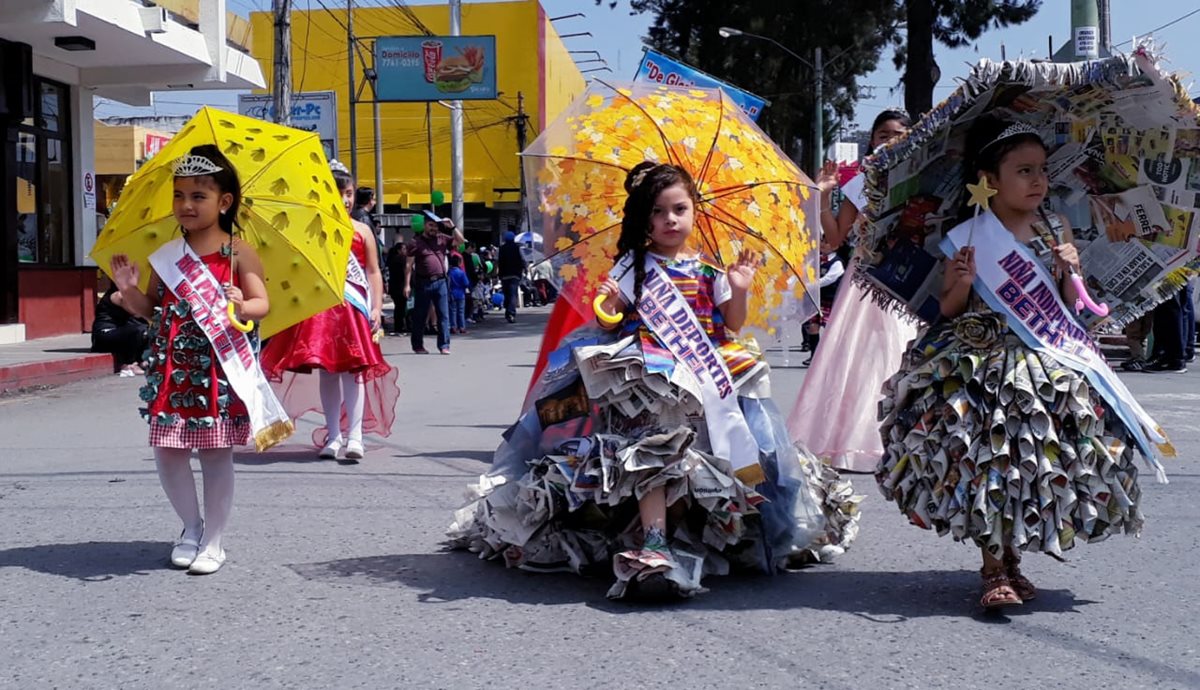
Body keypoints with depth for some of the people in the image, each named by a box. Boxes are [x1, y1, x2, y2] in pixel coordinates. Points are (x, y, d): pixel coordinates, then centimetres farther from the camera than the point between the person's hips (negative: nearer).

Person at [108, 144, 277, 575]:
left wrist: (243, 307, -31)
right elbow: (153, 309, 12)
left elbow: (262, 303, -9)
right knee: (167, 452, 4)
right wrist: (129, 290, -6)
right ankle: (191, 526, 27)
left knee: (216, 453, 3)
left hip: (218, 368, -4)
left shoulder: (238, 253, -3)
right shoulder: (167, 255, 8)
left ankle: (213, 542, 15)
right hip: (173, 367, 4)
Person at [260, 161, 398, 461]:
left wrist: (376, 308, -1)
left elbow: (373, 272, 8)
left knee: (352, 367, -7)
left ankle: (354, 435, -11)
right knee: (326, 369, 3)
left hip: (354, 307, -1)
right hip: (322, 307, 1)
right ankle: (333, 435, 10)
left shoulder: (362, 231, 9)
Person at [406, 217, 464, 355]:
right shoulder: (416, 241, 1)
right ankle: (418, 345, 14)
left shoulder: (442, 238, 11)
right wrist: (407, 284, -7)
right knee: (420, 316, 5)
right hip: (423, 282, -3)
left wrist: (452, 227, 0)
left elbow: (460, 240, 12)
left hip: (440, 282, 3)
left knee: (444, 315, -1)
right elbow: (409, 265, -1)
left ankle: (444, 345, 2)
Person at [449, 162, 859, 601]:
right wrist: (607, 313, -20)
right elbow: (607, 325, 3)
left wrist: (739, 290, 0)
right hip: (650, 376, -4)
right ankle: (653, 542, -37)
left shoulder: (708, 271, 16)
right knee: (654, 447, -27)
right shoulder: (635, 265, 7)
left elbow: (733, 326, 17)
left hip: (706, 378, 5)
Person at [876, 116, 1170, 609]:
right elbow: (949, 309, 1)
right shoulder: (966, 237, -4)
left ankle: (1011, 559, 21)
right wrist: (962, 282, -19)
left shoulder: (1056, 231, 7)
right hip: (979, 361, -3)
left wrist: (1068, 272, -7)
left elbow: (1070, 305, 13)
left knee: (1033, 462, 2)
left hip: (1049, 364, 3)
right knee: (987, 456, -10)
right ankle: (993, 569, 0)